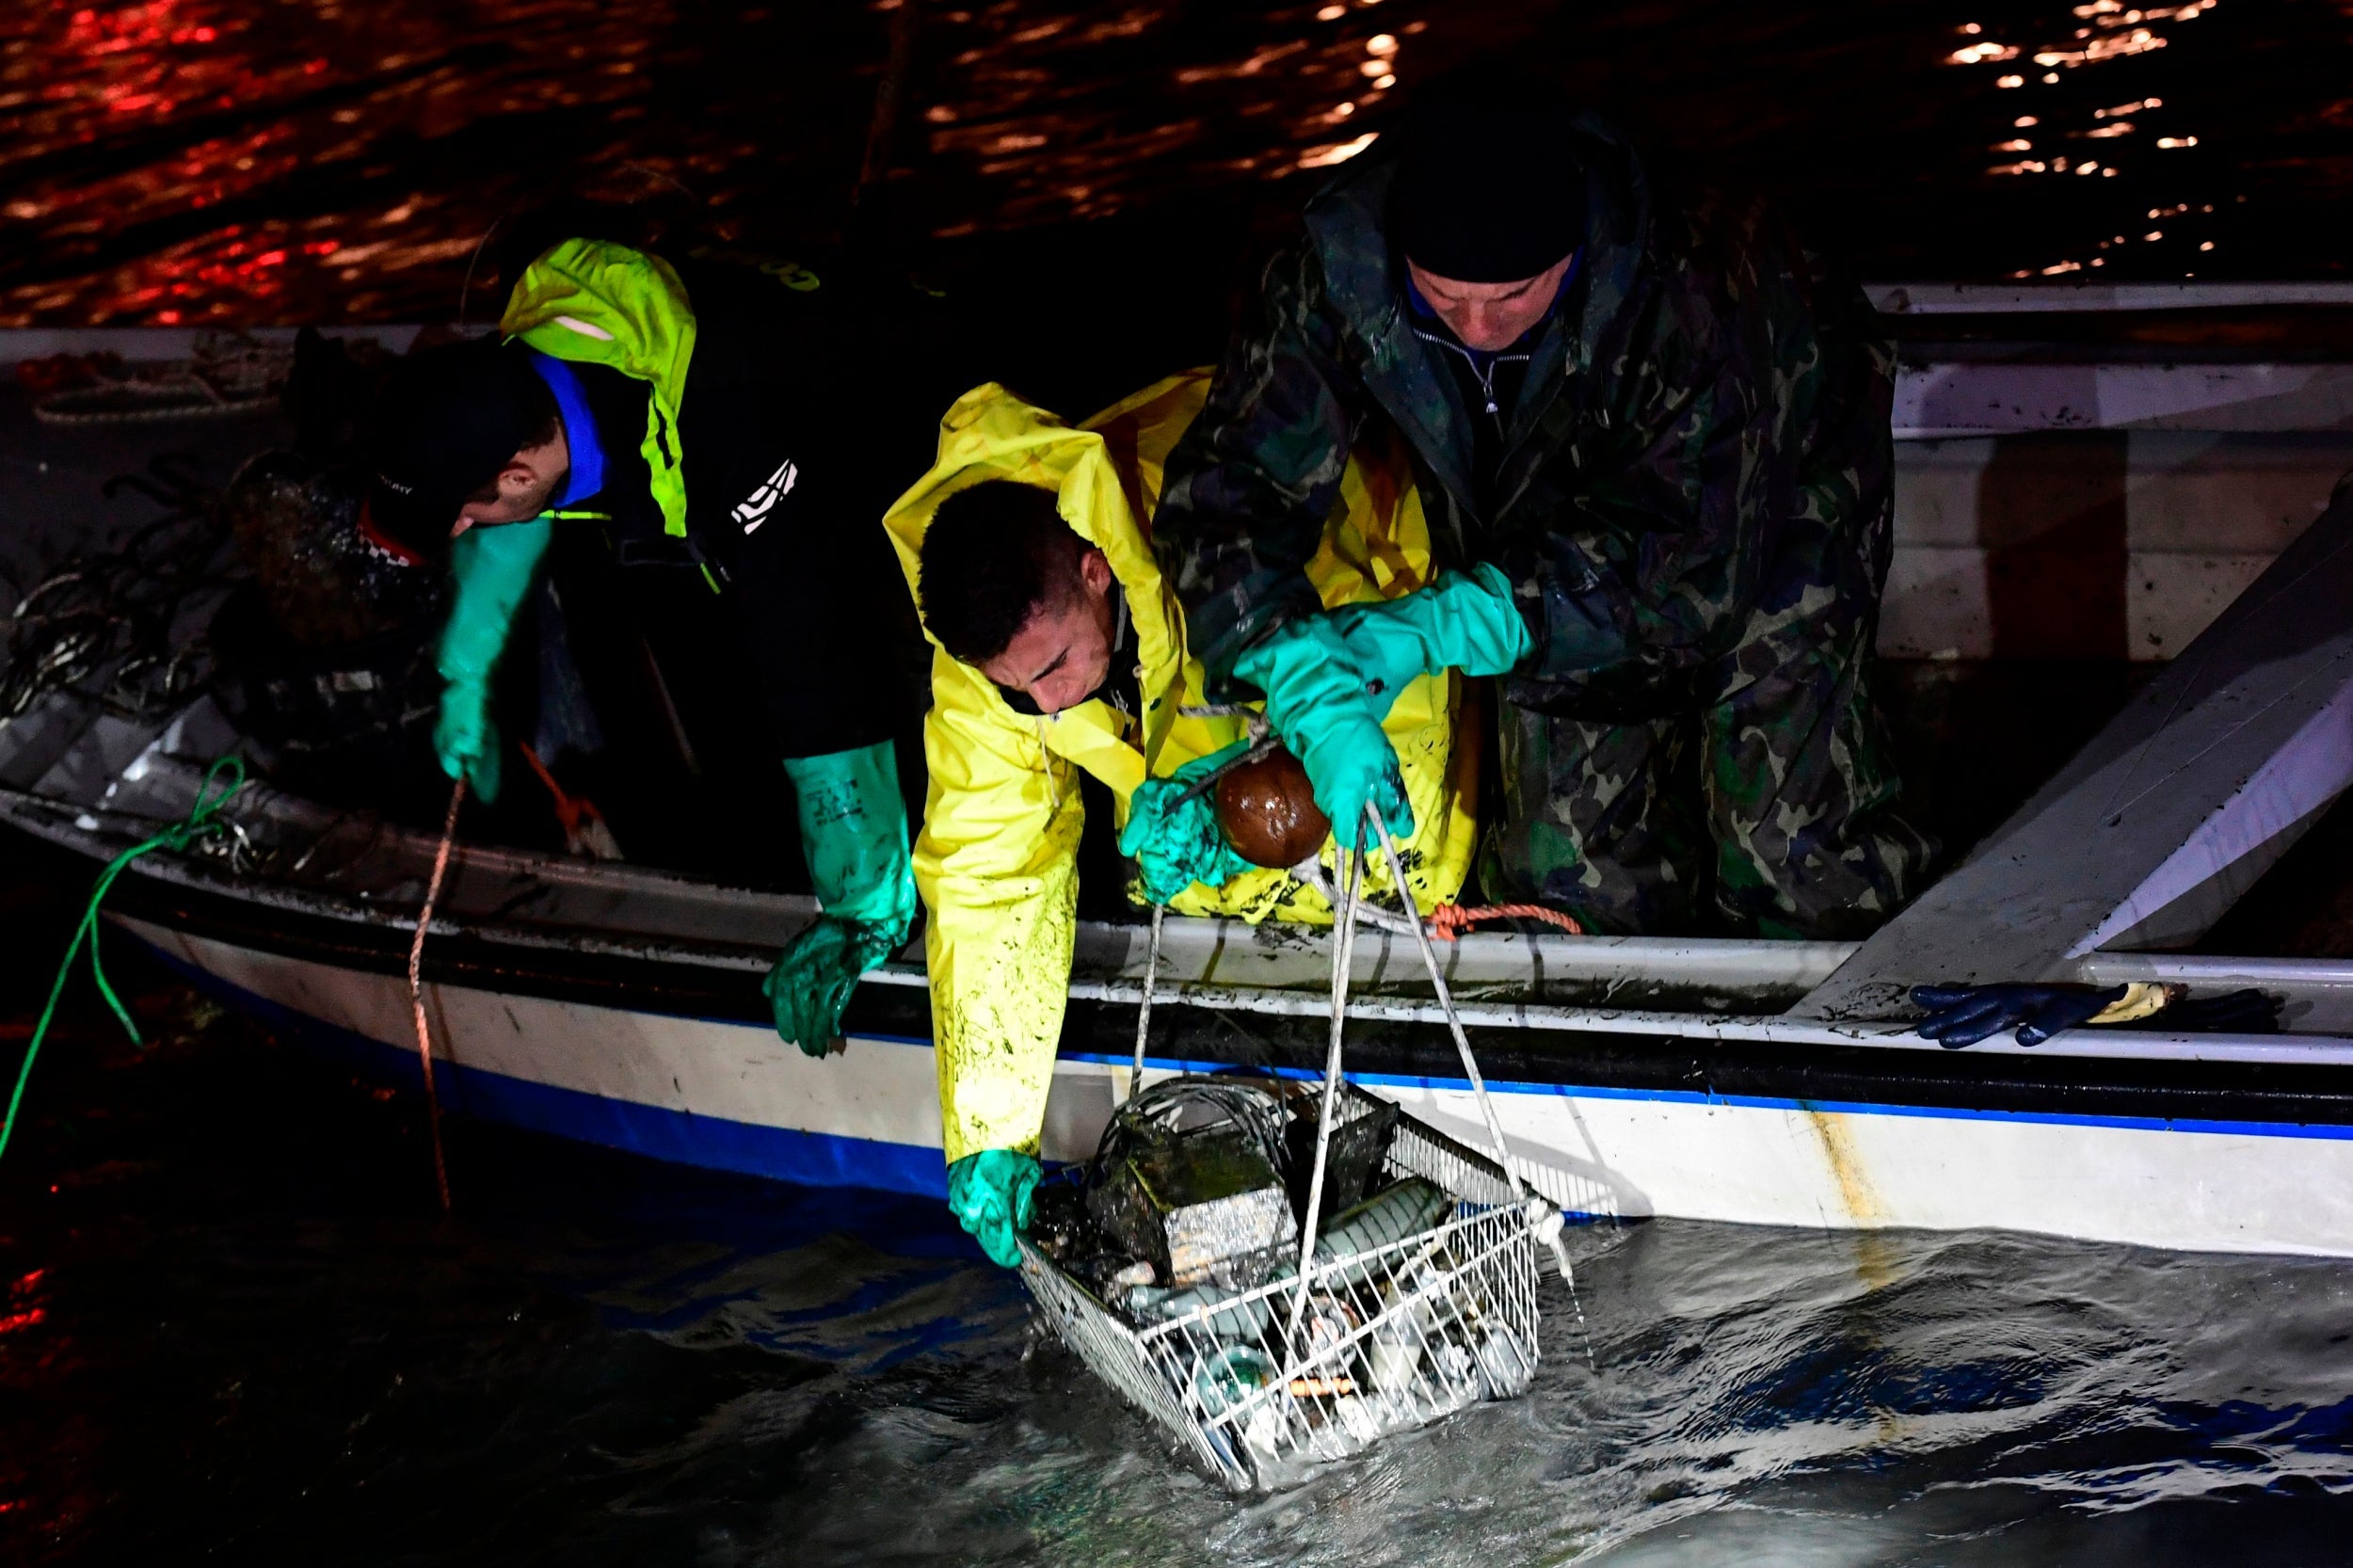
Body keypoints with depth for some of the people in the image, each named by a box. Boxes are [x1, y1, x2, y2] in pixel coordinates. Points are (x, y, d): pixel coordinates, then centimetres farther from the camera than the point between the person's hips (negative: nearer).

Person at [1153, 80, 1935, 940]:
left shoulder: (1691, 294, -41)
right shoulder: (1339, 269, -32)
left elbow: (1690, 559, -37)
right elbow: (1227, 481, -29)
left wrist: (1446, 622, -46)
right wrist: (1306, 681, -46)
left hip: (1770, 505, -3)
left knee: (1791, 858, -8)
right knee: (1565, 868, 6)